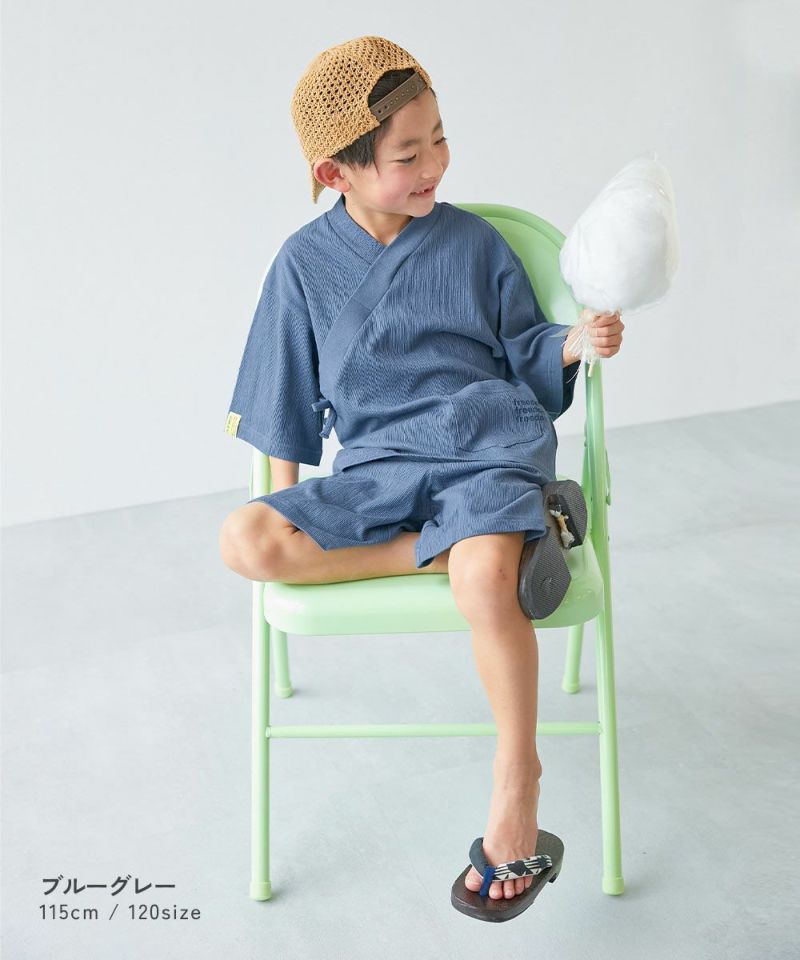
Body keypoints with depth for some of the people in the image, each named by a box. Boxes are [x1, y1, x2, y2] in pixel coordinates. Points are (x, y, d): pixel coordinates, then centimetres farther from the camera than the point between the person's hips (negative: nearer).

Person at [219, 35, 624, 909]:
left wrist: (574, 345, -5)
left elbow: (521, 356, 15)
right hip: (374, 468, 2)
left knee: (485, 580, -34)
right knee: (245, 542, -24)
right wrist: (287, 509, 11)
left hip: (488, 450, -2)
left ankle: (516, 776, -11)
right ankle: (496, 543, -22)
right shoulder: (305, 263, 6)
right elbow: (288, 407, 13)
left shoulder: (472, 243, 6)